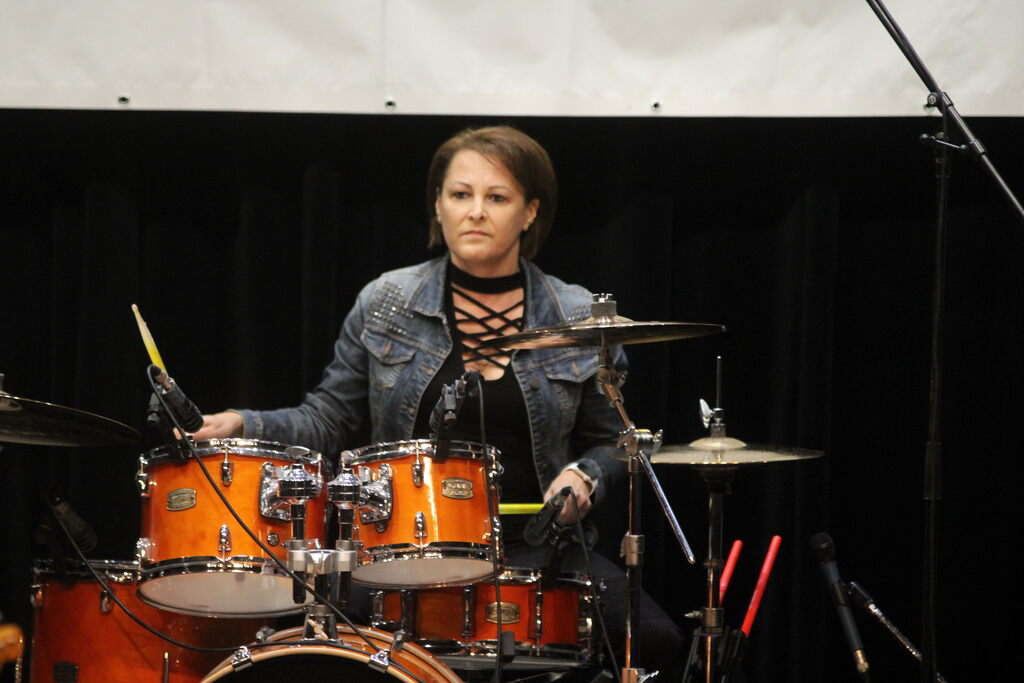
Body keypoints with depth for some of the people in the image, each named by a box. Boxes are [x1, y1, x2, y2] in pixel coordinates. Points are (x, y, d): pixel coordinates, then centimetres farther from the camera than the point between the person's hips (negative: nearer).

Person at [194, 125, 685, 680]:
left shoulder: (579, 320, 5)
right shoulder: (385, 304, 4)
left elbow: (606, 442, 14)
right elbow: (328, 419, 8)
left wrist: (583, 476, -7)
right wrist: (243, 425, -8)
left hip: (539, 547, 1)